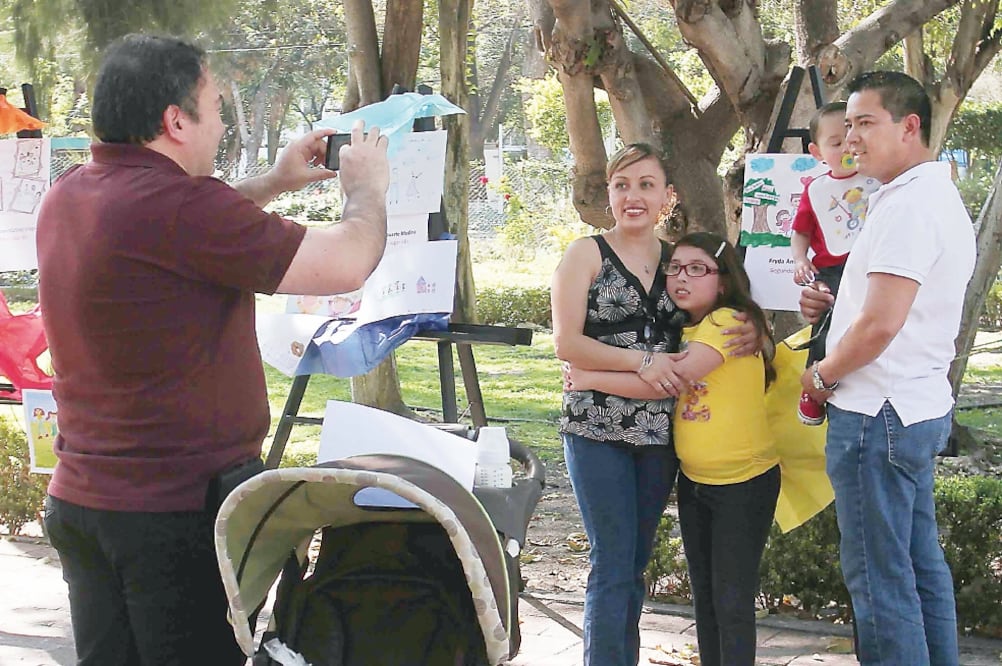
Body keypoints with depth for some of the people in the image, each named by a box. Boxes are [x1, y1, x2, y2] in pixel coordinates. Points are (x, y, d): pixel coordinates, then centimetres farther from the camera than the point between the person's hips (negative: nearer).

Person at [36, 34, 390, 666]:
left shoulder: (69, 195, 6)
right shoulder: (177, 205, -22)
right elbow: (346, 263, -16)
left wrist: (274, 183, 25)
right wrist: (367, 187, 4)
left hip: (81, 497, 8)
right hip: (182, 510, -8)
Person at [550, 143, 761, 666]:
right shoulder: (587, 254, 0)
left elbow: (721, 321, 16)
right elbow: (566, 343, -8)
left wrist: (751, 336, -7)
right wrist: (641, 360, -18)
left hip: (660, 433, 4)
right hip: (598, 430, -4)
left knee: (634, 564, 12)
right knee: (613, 566, -6)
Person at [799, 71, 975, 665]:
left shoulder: (908, 205, -18)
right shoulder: (941, 196, 15)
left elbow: (879, 326, -24)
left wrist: (822, 375, -8)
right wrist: (835, 306, 9)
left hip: (878, 414, -11)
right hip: (922, 408, 11)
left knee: (879, 576, -4)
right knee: (921, 564, 15)